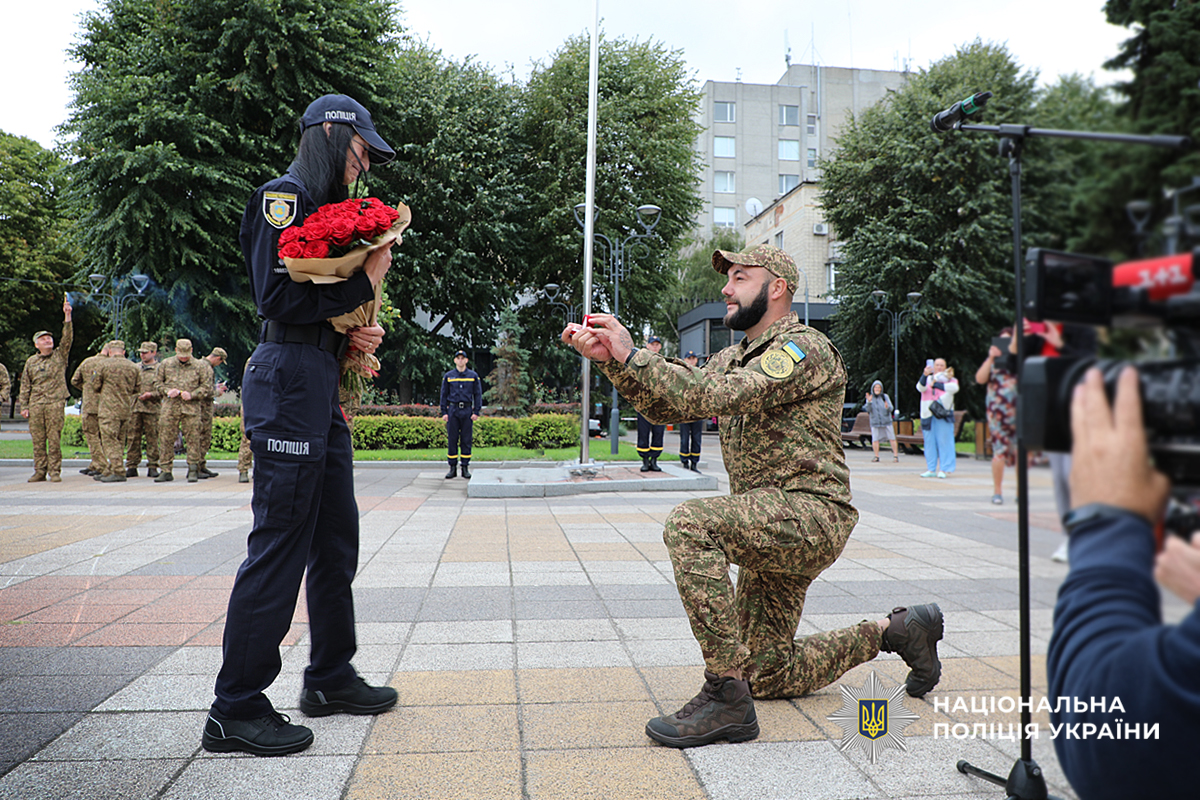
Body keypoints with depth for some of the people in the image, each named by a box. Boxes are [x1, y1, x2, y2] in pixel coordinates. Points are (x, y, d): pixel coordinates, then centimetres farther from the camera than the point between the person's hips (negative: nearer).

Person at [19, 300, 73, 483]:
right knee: (38, 440, 4)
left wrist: (67, 316, -14)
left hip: (55, 403, -3)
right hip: (35, 405, 3)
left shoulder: (60, 356, 8)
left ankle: (55, 471, -1)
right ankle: (39, 471, 11)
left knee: (54, 439, -5)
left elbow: (67, 338, -6)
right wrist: (24, 406, 9)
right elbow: (25, 385, 16)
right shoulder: (31, 361, 14)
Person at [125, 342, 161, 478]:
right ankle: (131, 467, 8)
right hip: (134, 407, 4)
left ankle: (152, 467, 5)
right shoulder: (135, 368, 17)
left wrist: (151, 394, -15)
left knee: (152, 438, -1)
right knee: (133, 437, 2)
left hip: (152, 408, -4)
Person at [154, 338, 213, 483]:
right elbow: (157, 383, 15)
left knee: (192, 439, -2)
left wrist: (192, 394, -11)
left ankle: (193, 471, 5)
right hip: (170, 407, 2)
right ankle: (165, 471, 8)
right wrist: (167, 391, -5)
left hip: (191, 408, -2)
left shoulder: (200, 366, 6)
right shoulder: (165, 365, 12)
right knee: (166, 439, 0)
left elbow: (207, 386, 4)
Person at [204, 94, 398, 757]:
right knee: (280, 544, -7)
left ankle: (330, 678, 25)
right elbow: (278, 296, -18)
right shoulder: (284, 198, -6)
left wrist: (351, 333, 5)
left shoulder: (327, 208, 23)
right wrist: (364, 282, -10)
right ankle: (236, 709, 4)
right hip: (289, 382, -10)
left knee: (336, 540, 12)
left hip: (323, 384, 10)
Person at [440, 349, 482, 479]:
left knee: (466, 440, 1)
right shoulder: (448, 376, 8)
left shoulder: (473, 376, 7)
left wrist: (476, 412, -2)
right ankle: (453, 468, 6)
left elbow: (478, 394, 6)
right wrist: (444, 412, 2)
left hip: (467, 410, 0)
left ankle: (465, 468, 6)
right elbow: (444, 395, 9)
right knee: (452, 439, 0)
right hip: (453, 410, 0)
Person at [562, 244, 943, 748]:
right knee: (768, 674, 13)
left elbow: (716, 396, -26)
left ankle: (727, 697, -27)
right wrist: (610, 359, -6)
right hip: (771, 529, 9)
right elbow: (666, 405, 7)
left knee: (689, 523, -33)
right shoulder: (732, 359, 17)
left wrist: (632, 354, -23)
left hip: (811, 514, -9)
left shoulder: (805, 348, -11)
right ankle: (894, 631, 30)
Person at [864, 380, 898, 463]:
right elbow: (868, 410, -8)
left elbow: (891, 409, -4)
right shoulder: (870, 398, 3)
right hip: (875, 422, 0)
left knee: (892, 438, -1)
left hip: (886, 421, 0)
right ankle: (876, 456, 7)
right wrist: (869, 401, -25)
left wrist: (887, 407, -27)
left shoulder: (885, 397, 1)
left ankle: (896, 456, 8)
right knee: (875, 440, -6)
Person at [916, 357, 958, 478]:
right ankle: (931, 469, 6)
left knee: (944, 440, -6)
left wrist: (935, 384, -8)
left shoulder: (949, 379, 11)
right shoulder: (928, 379, 16)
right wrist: (925, 375, -24)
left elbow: (954, 387, -12)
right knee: (929, 442, 2)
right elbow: (920, 387, -6)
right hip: (928, 415, 2)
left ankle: (943, 469, -3)